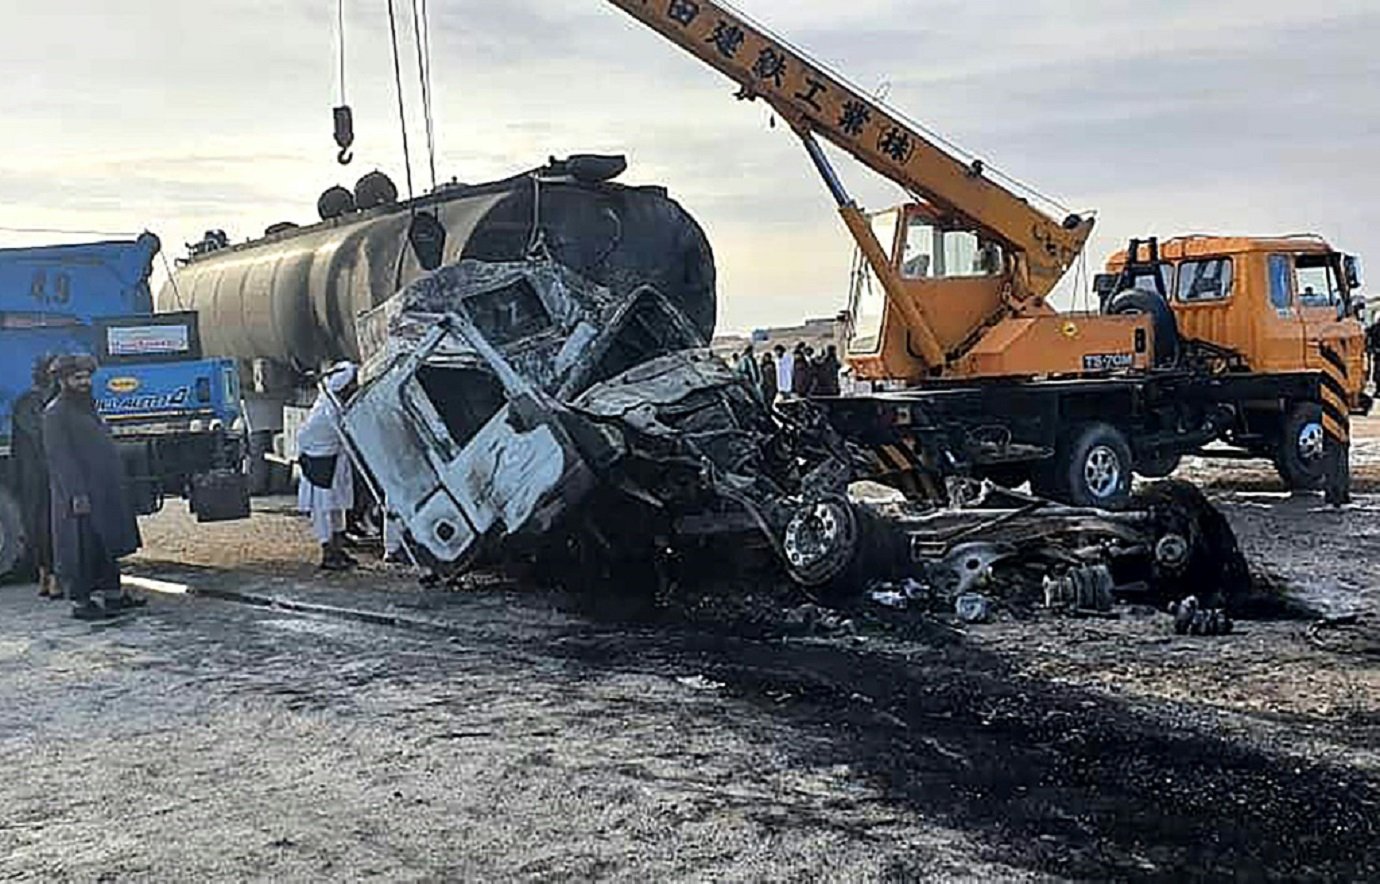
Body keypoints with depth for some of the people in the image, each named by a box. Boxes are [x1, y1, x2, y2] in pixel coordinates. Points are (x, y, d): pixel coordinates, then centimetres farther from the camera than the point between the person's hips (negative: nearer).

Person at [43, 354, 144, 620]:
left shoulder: (87, 407, 18)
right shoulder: (55, 414, -12)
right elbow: (60, 457, -19)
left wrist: (115, 487, 20)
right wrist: (76, 494, -24)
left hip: (103, 493, 9)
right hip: (79, 496, -9)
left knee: (107, 546, 15)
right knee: (80, 550, -3)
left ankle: (113, 594, 24)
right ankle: (80, 602, 4)